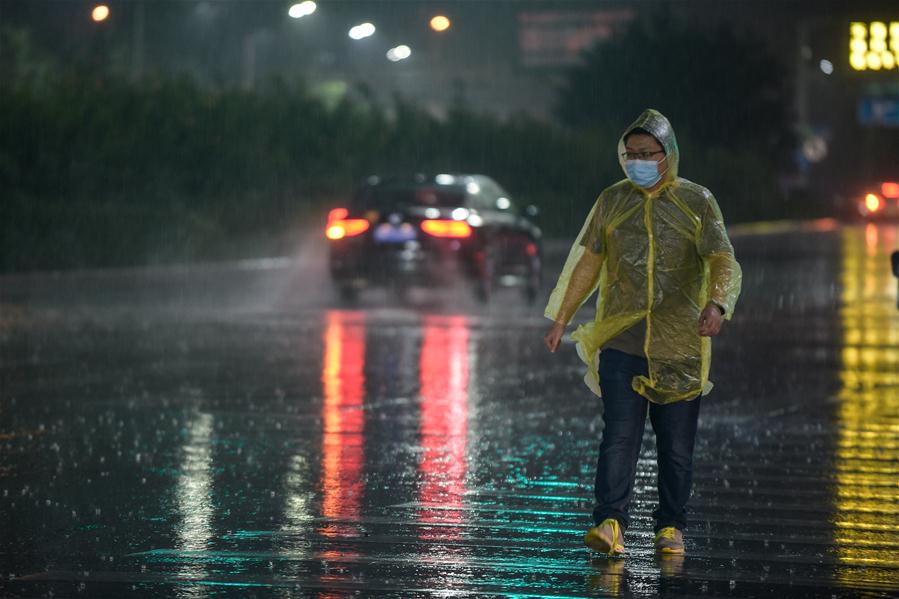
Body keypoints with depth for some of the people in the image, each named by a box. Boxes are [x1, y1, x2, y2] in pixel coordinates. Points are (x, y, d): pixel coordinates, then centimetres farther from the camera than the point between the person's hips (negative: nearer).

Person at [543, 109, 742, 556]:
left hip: (680, 343, 0)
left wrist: (716, 305, -22)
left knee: (676, 443, 4)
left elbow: (724, 263, -3)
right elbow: (587, 263, 17)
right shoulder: (612, 201, 11)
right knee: (619, 434, -11)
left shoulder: (697, 202, 4)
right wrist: (561, 318, 14)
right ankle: (610, 523, -18)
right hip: (620, 340, 1)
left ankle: (671, 527, 14)